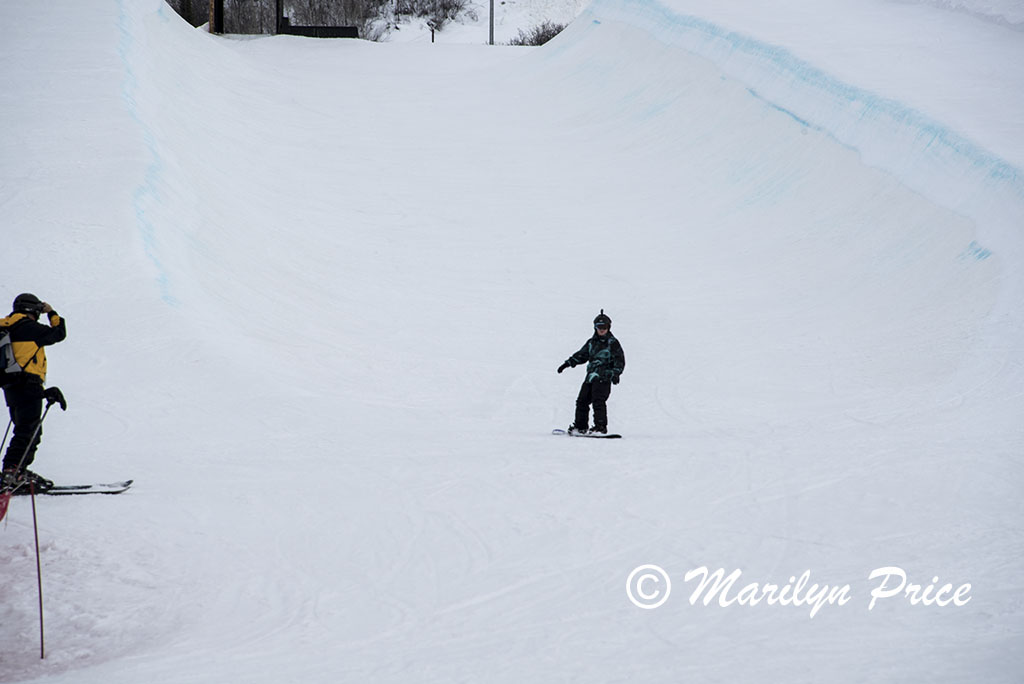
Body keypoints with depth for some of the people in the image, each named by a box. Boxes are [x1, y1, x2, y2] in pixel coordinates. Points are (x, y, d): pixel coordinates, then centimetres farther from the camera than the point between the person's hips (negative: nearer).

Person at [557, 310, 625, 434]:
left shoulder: (612, 343, -1)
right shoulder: (592, 342, 16)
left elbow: (620, 360, -4)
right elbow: (581, 355, 25)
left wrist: (615, 374, -17)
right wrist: (568, 363, 19)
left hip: (604, 377, -7)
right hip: (591, 376, 7)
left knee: (598, 401, -19)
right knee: (582, 400, 5)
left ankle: (601, 427, -20)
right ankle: (580, 426, 14)